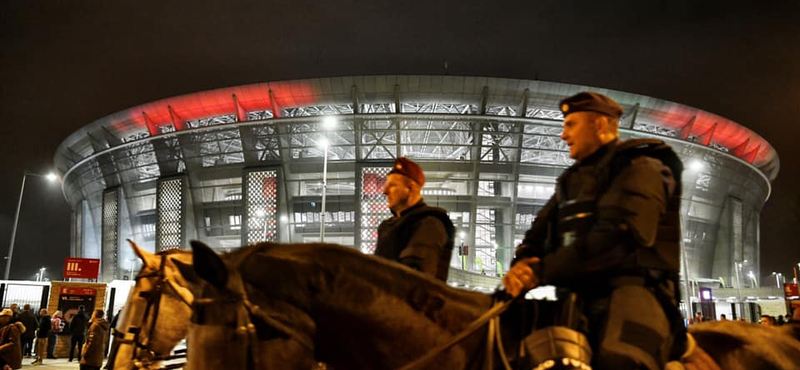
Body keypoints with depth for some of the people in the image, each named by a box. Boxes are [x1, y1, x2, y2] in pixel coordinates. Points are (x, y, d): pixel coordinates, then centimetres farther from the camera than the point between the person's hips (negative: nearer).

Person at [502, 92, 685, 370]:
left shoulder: (638, 169, 2)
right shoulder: (571, 181, 27)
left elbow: (617, 238, -15)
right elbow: (537, 236, 20)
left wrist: (543, 269, -15)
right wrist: (523, 266, -6)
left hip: (631, 286, -7)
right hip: (579, 295, 8)